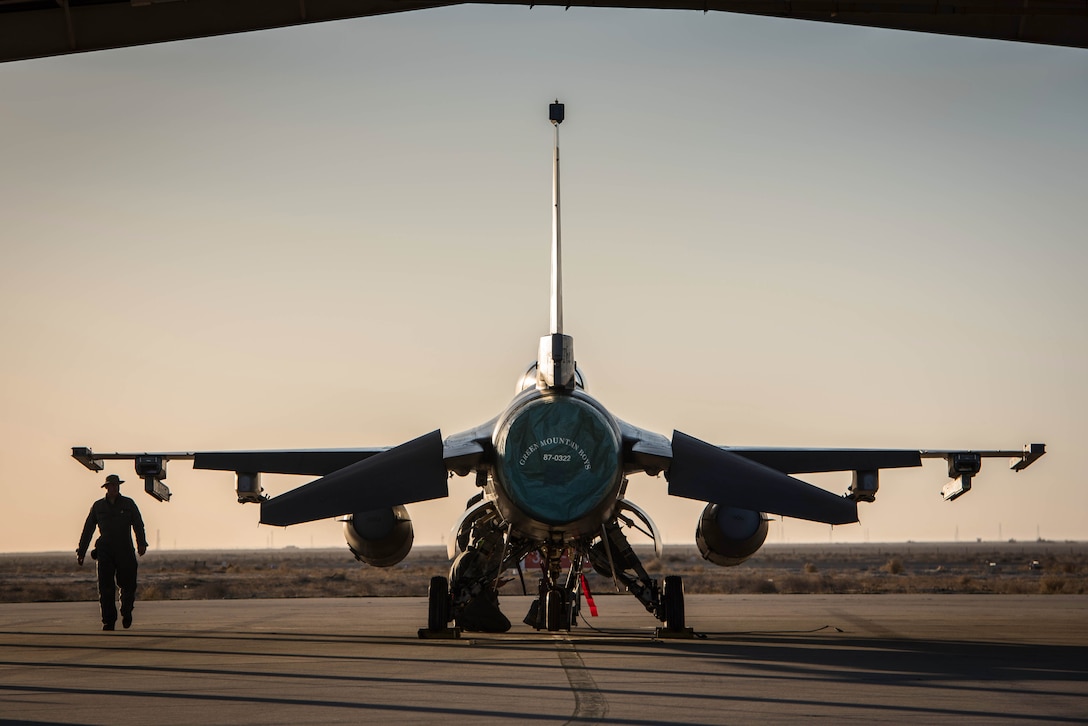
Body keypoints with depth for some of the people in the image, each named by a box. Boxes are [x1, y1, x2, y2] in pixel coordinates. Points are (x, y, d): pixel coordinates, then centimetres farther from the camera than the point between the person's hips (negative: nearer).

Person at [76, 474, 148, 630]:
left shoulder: (128, 504, 6)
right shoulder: (98, 506, 10)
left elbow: (138, 525, 0)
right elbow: (88, 529, 14)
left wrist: (141, 544, -17)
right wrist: (81, 552, 12)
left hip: (125, 551, -1)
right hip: (105, 551, 1)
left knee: (128, 585, -1)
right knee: (106, 588, -6)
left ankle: (126, 611, 28)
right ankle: (108, 621, -1)